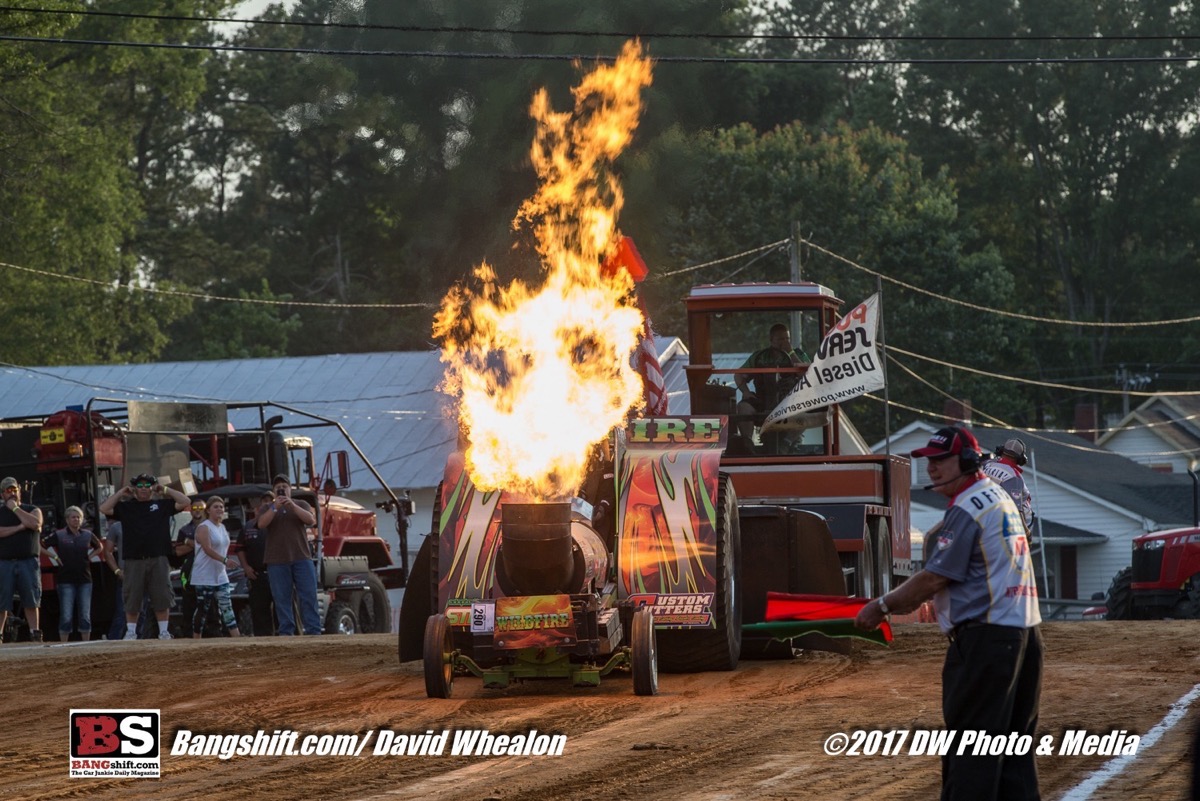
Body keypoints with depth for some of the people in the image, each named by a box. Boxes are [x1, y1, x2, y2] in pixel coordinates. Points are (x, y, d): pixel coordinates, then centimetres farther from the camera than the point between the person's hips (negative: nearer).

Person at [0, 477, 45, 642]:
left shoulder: (32, 510, 13)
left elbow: (34, 523, -9)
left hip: (28, 562, 0)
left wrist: (15, 508, -3)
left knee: (31, 601, -4)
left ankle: (35, 634, -1)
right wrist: (20, 527, -8)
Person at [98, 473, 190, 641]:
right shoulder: (126, 507, 11)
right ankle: (131, 632, 9)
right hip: (134, 562, 0)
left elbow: (185, 502, 8)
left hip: (158, 560, 0)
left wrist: (166, 490, 7)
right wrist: (120, 493, 4)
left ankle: (163, 631, 7)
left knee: (162, 598, 1)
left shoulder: (162, 505, 12)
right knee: (132, 598, 2)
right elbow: (104, 509, 1)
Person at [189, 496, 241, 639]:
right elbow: (207, 549, -23)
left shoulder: (223, 528, 15)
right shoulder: (204, 528, -10)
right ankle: (196, 640, 4)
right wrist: (225, 560, -33)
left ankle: (236, 636, -7)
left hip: (220, 576, 7)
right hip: (205, 577, -7)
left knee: (226, 607, 0)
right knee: (203, 609, -3)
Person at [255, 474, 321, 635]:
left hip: (302, 559, 0)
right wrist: (275, 507, -13)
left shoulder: (301, 505, 15)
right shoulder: (266, 508, 14)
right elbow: (261, 524, -4)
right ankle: (286, 632, 0)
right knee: (282, 598, -2)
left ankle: (313, 631, -6)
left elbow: (311, 520, -4)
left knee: (308, 596, -6)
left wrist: (292, 505, -12)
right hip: (277, 561, 0)